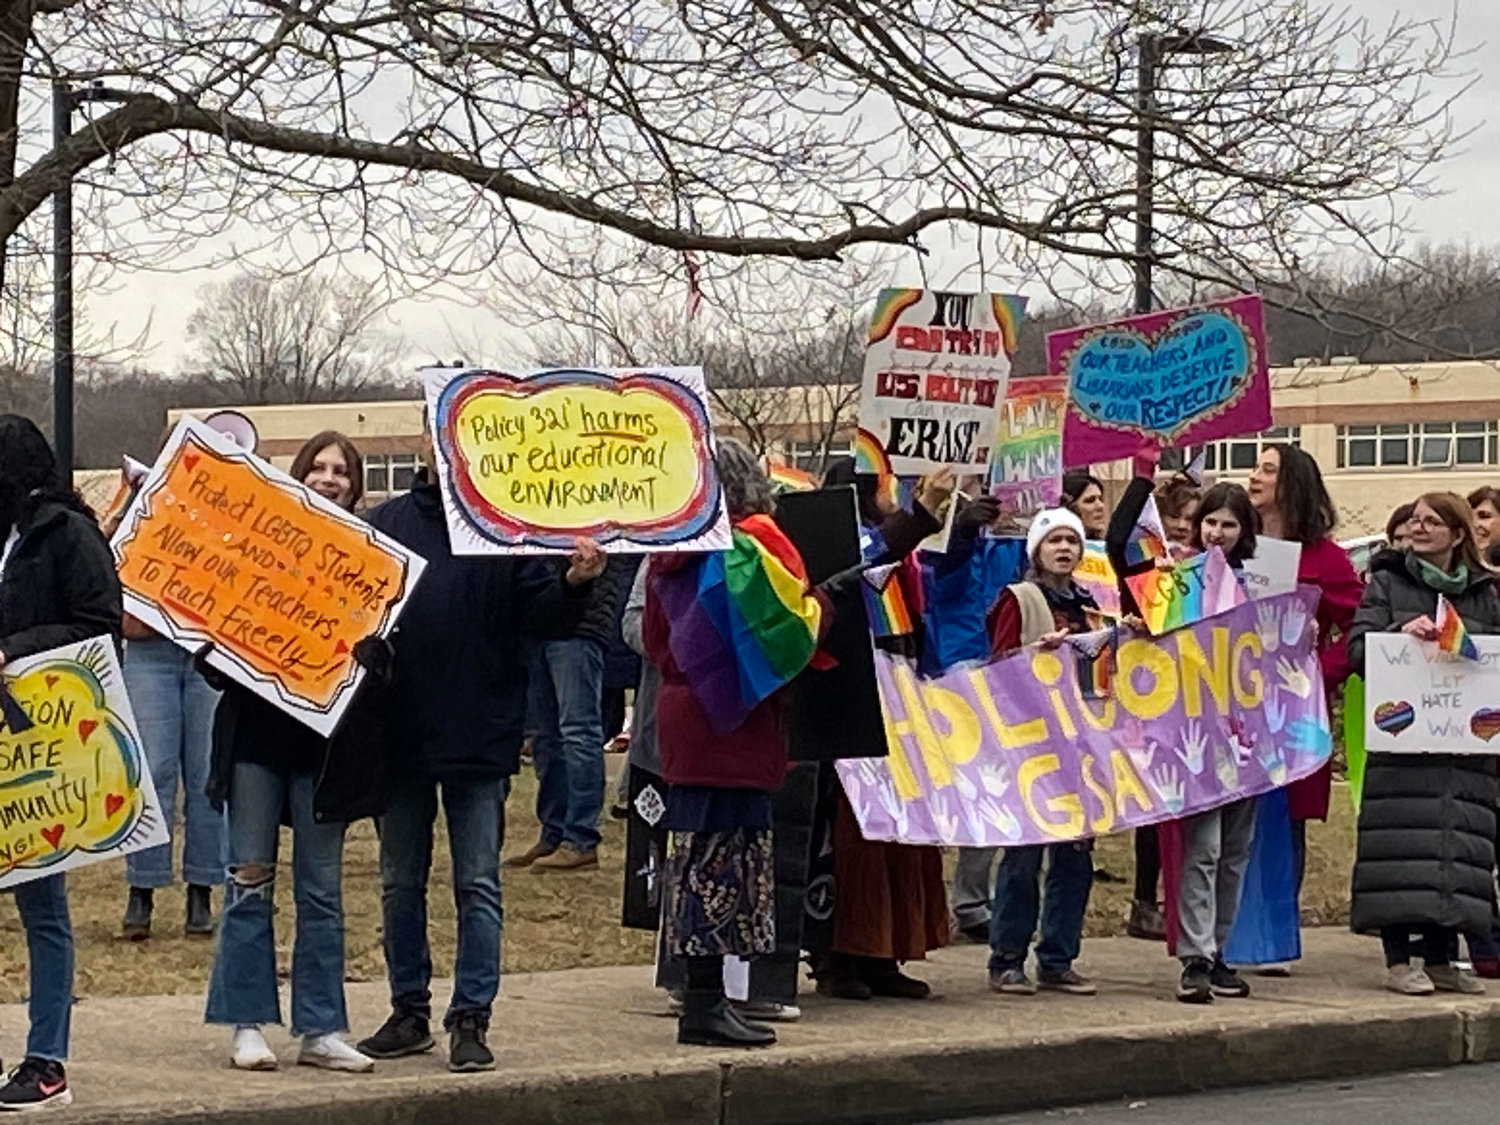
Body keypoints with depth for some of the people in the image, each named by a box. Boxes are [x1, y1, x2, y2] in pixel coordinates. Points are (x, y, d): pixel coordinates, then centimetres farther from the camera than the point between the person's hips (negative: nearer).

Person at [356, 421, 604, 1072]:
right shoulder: (386, 522, 6)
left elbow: (541, 610, -7)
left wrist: (574, 584, -26)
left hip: (479, 736, -3)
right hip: (398, 732, 3)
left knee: (478, 885, 2)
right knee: (401, 883, 12)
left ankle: (471, 1021, 7)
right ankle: (409, 1012, 23)